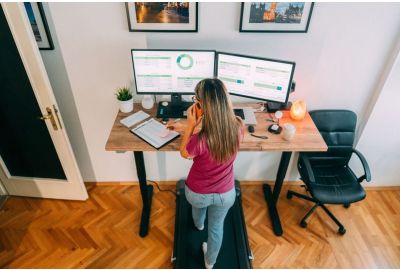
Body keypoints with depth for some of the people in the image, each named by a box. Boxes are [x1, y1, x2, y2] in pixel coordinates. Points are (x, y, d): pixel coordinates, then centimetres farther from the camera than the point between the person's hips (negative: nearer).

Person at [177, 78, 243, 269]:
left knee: (198, 207, 37)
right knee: (216, 226, 29)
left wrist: (190, 125, -20)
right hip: (225, 193, 2)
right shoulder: (238, 127, -25)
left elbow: (184, 153, -13)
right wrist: (199, 127, -5)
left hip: (197, 192, -1)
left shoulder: (199, 140, -38)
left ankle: (198, 224, 73)